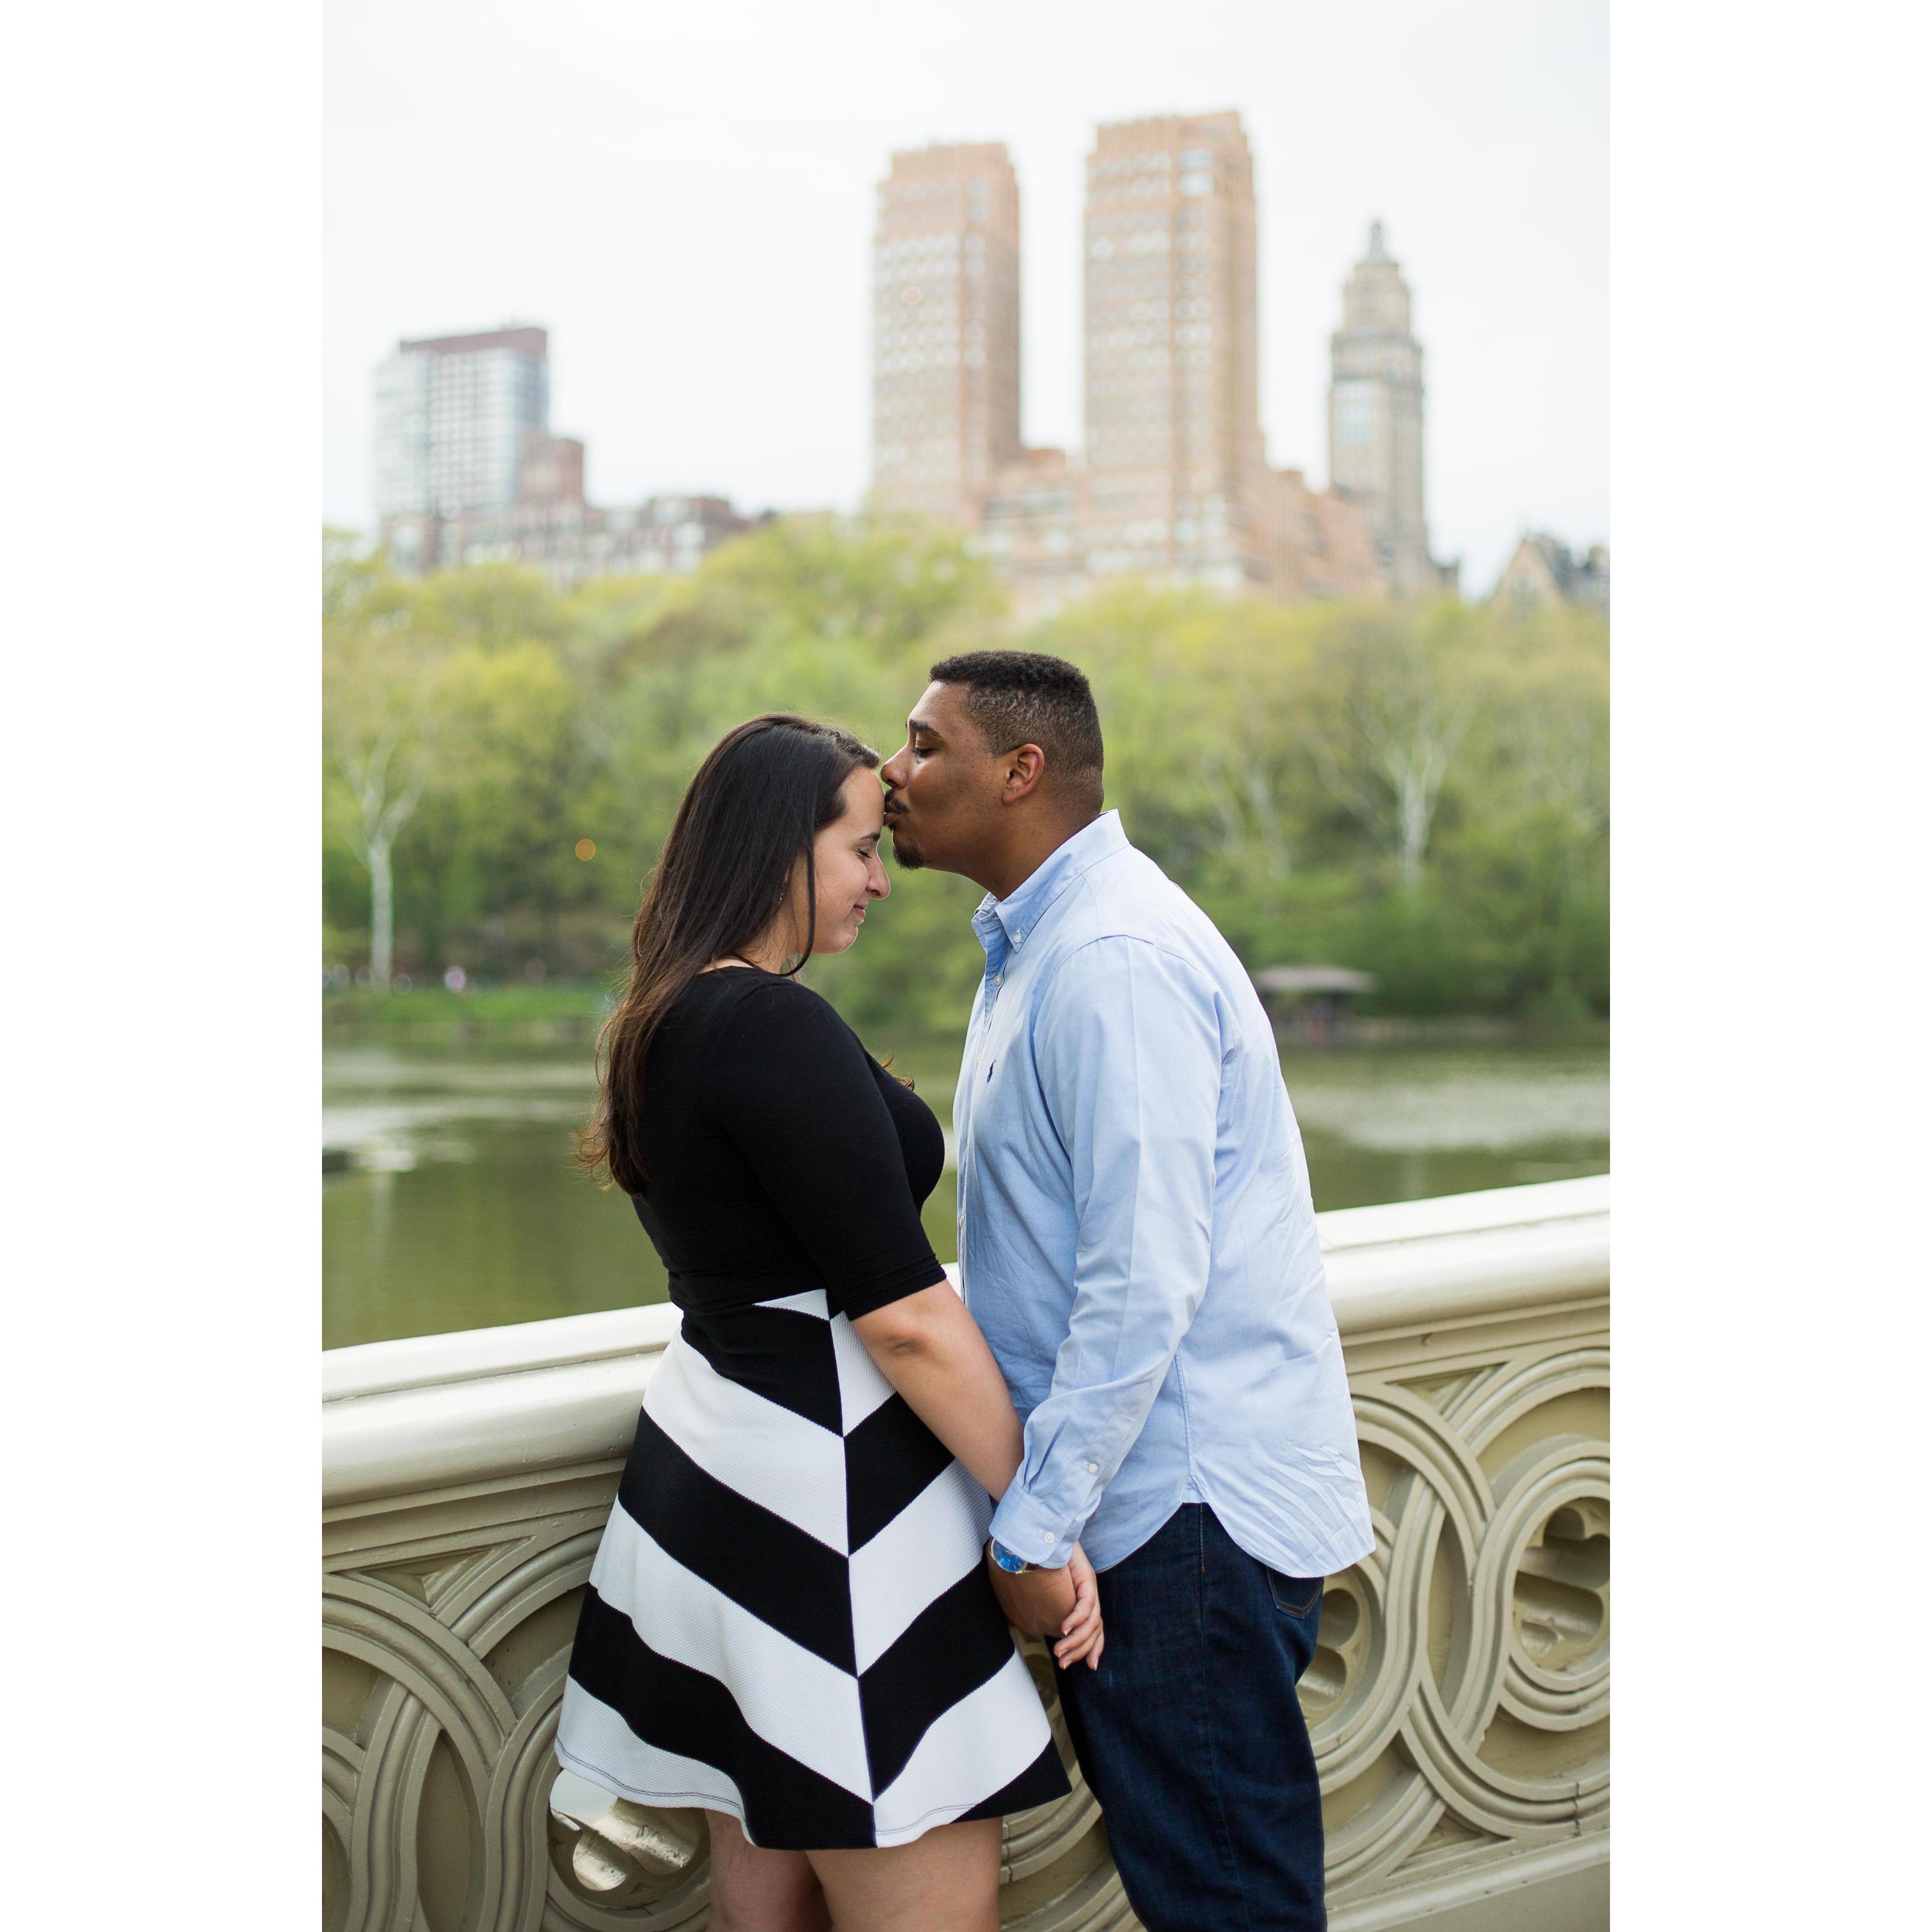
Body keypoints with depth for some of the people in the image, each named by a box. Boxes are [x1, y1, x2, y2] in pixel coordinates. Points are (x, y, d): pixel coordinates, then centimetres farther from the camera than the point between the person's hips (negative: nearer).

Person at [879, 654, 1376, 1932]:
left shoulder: (1113, 959, -20)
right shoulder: (1035, 945, 14)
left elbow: (1145, 1280, -25)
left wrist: (1035, 1525, -20)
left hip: (1192, 1505, -10)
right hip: (1141, 1490, 10)